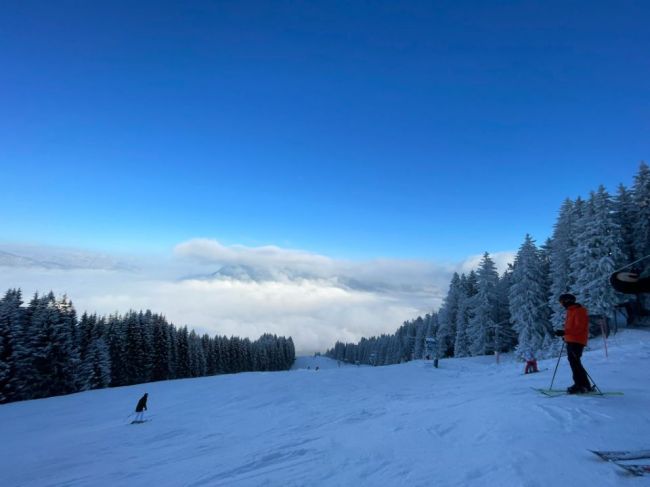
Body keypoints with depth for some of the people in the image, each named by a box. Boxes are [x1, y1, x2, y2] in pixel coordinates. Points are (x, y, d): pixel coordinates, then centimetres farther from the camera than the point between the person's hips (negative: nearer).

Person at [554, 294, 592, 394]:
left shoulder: (579, 311, -12)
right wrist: (565, 334, 13)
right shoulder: (571, 311, 18)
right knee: (573, 362, 11)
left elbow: (579, 327, -22)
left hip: (576, 341, -10)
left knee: (575, 363, -11)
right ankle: (579, 384, 17)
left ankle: (585, 386, -6)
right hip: (571, 341, 10)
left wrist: (564, 332, -28)